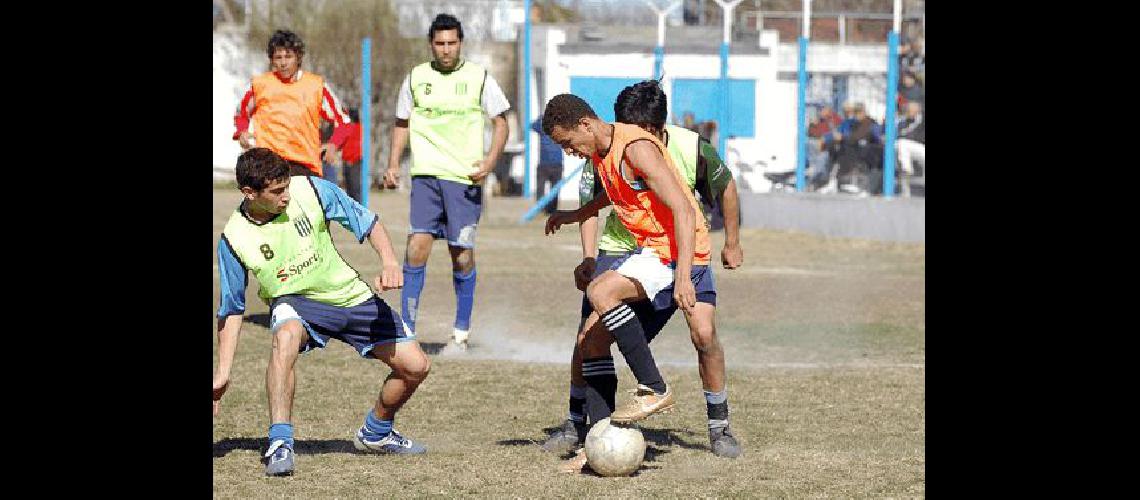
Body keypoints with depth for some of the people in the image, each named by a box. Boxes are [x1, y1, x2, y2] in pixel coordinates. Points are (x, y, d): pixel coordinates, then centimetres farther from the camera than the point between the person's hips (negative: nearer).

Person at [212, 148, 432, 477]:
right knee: (286, 337, -40)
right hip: (294, 303, -3)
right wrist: (222, 373, -11)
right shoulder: (234, 240, -17)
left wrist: (389, 263, -23)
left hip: (350, 294, 3)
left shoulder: (312, 191, -17)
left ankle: (376, 434, 26)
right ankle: (279, 445, -38)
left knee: (415, 366, -3)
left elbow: (368, 223, -5)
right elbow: (231, 310, -6)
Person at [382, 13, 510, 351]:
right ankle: (407, 329, -8)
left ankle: (461, 332, 15)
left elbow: (501, 123, 6)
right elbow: (402, 124, 18)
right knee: (417, 244, -13)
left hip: (465, 178, -1)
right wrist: (393, 164, 5)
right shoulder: (416, 78, 8)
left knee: (462, 254, 1)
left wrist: (490, 160, -10)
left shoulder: (479, 78, 2)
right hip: (426, 174, 1)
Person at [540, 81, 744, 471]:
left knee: (704, 333, -18)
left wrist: (732, 244, 10)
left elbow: (725, 188, 0)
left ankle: (719, 427, 0)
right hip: (620, 248, 1)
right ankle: (576, 424, 13)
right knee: (587, 338, -10)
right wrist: (588, 260, -17)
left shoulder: (694, 150, -22)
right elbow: (591, 205, -4)